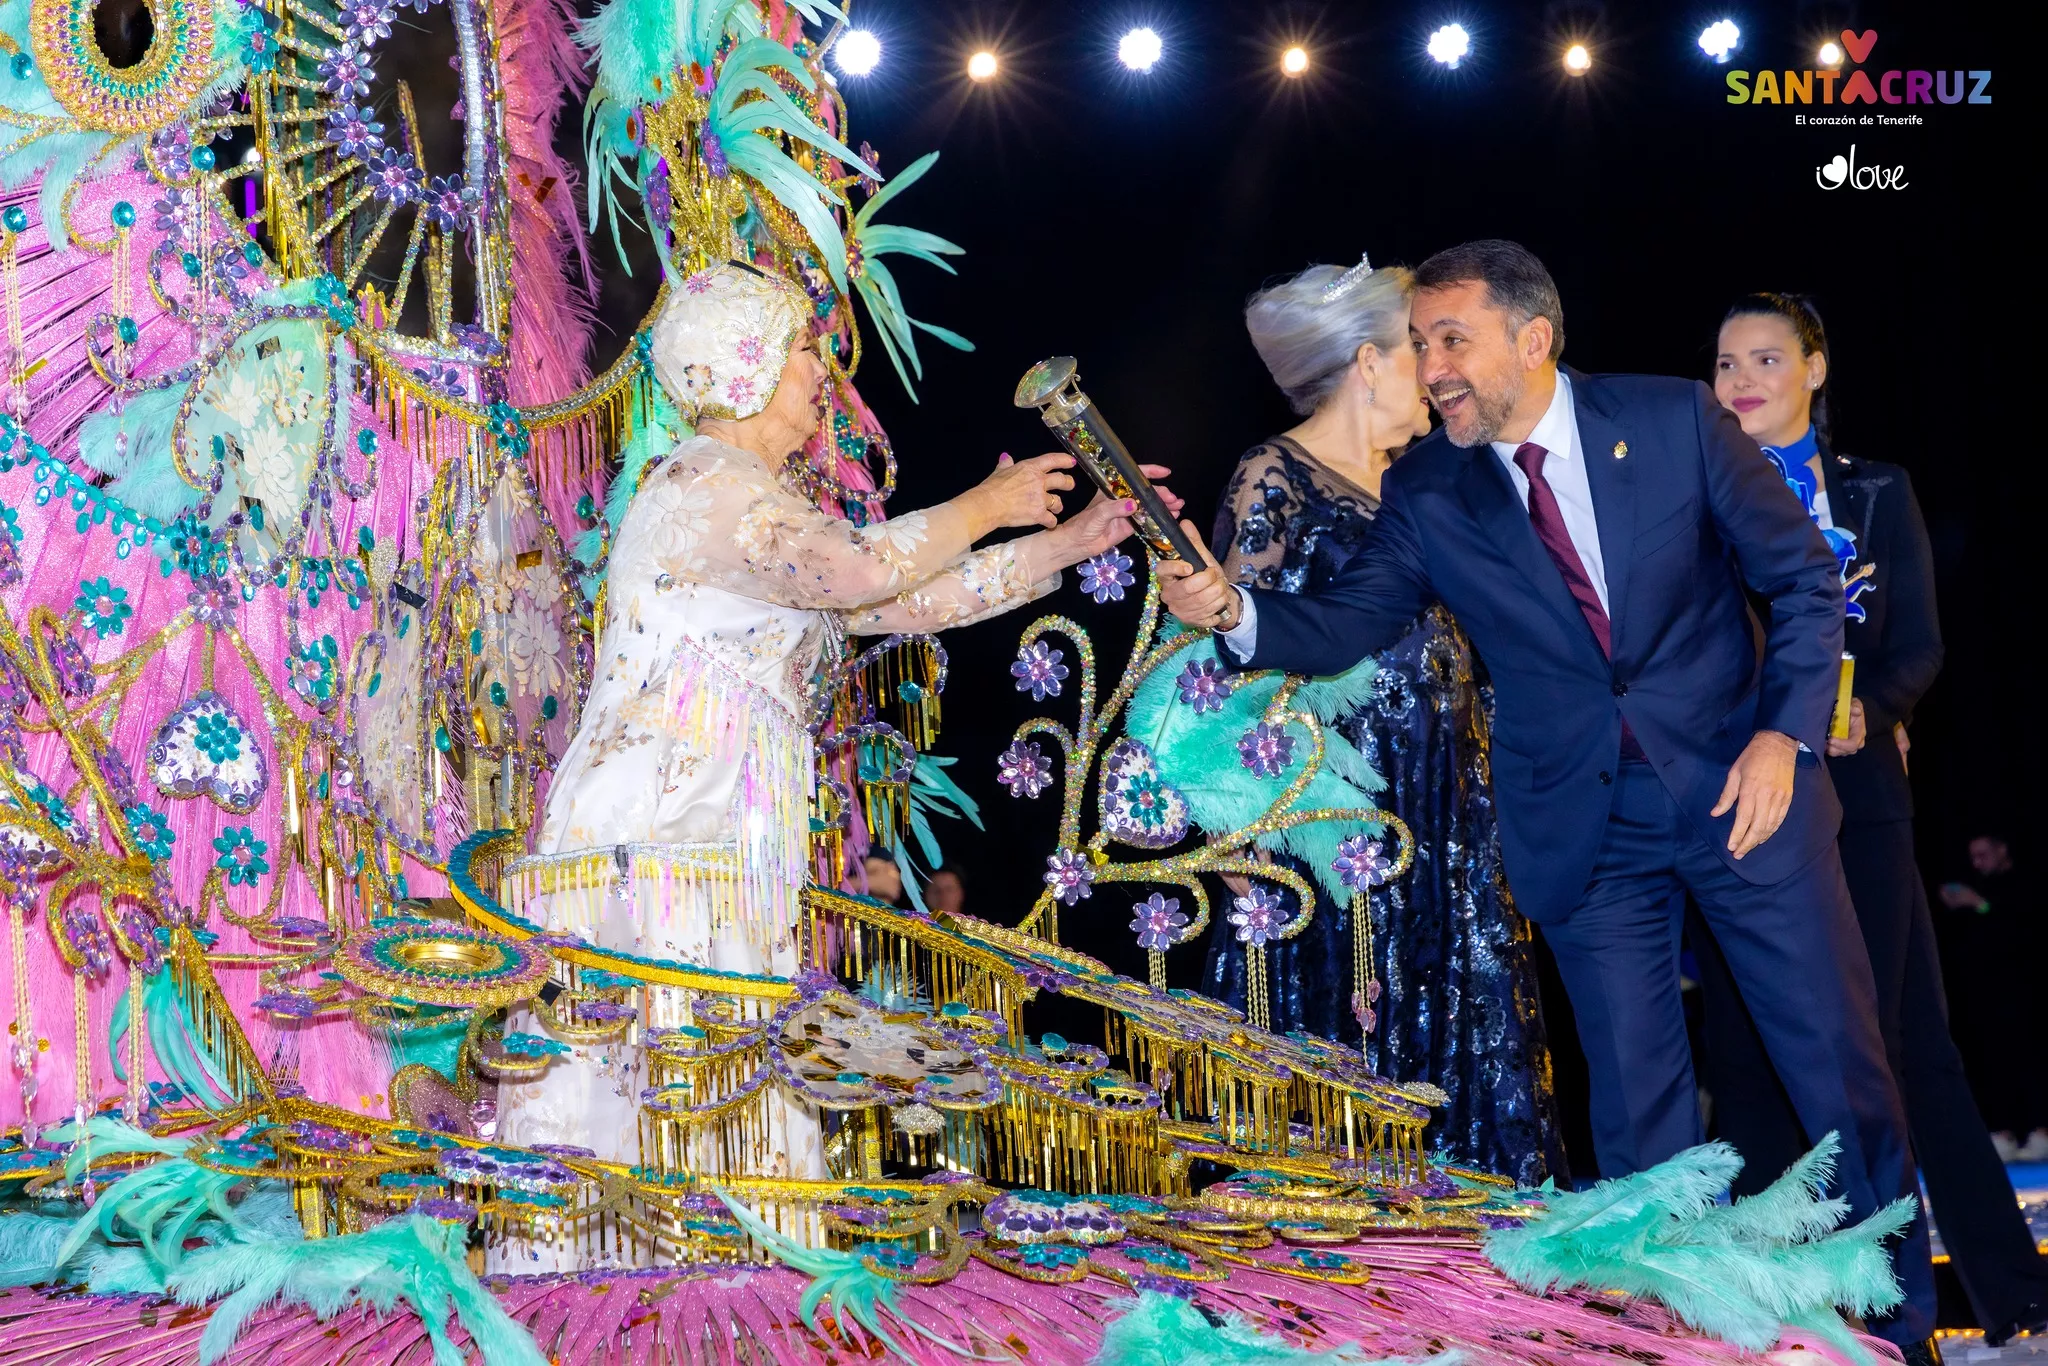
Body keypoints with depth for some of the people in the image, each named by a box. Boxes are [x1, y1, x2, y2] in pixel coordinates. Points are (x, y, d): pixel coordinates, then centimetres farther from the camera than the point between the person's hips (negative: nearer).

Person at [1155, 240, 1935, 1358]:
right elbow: (1346, 624, -9)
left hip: (1742, 789, -1)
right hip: (1584, 830, 1)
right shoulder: (1427, 492, -2)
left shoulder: (1675, 418, -7)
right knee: (1638, 1113, 6)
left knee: (1843, 1073, 5)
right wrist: (1234, 611, -29)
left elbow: (1803, 576, -2)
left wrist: (1786, 730, -13)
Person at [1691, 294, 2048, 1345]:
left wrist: (1865, 709, -16)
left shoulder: (1876, 495, 10)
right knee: (1752, 1050, 2)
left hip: (1854, 797, -1)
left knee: (1879, 1043, -2)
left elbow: (1919, 648, 3)